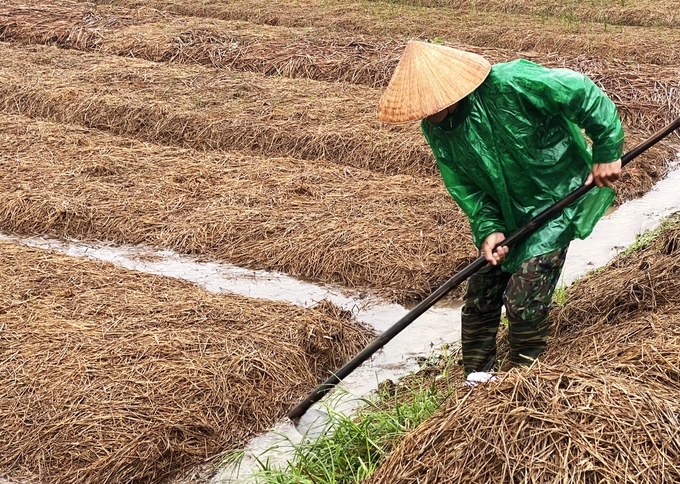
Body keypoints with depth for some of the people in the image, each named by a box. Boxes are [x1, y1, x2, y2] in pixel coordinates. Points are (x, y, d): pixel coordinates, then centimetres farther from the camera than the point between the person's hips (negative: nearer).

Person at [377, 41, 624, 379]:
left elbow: (585, 94, -22)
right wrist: (487, 229, -18)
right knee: (480, 295, 6)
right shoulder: (436, 130, -11)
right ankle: (476, 377, 25)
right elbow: (464, 186, -4)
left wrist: (607, 153, -18)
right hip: (504, 213, 6)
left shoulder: (511, 84, -30)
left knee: (523, 299, -10)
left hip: (555, 200, -6)